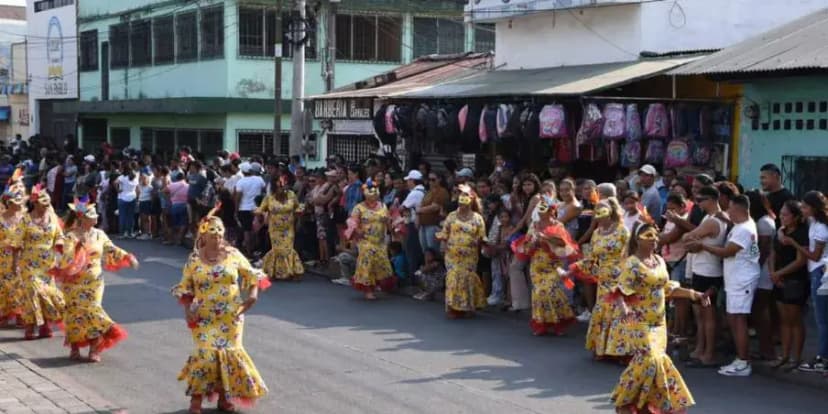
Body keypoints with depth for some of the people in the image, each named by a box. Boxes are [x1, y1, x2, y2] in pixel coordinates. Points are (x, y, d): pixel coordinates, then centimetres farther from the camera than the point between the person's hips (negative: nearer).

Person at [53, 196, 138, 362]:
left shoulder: (98, 234, 3)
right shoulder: (71, 236, -11)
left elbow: (112, 250, 13)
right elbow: (66, 261, -21)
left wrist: (128, 257, 2)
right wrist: (78, 246, -32)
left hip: (95, 283, 3)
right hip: (75, 284, -3)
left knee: (93, 312, -2)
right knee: (76, 313, 2)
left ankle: (94, 350, 4)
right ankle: (74, 348, 18)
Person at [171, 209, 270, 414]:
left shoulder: (233, 254, 0)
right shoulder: (194, 259, -1)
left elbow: (251, 275, 7)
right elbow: (184, 288, 5)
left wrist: (253, 294, -9)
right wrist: (187, 309, -8)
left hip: (231, 316, 2)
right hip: (204, 318, -2)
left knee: (229, 352, 3)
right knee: (206, 352, -13)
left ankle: (225, 397, 18)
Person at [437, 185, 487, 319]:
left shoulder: (477, 218, 1)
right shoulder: (452, 216, 4)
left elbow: (481, 237, 2)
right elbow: (445, 234, 5)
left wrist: (481, 241, -19)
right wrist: (441, 237, -15)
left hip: (469, 256, -1)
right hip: (453, 254, 1)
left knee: (467, 278, 1)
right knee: (453, 278, -4)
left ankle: (466, 306, 14)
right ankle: (453, 307, 2)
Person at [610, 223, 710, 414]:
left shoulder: (660, 261, 9)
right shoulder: (632, 264, -14)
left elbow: (668, 288, 19)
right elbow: (620, 292, -21)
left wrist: (694, 294, 13)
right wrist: (624, 308, -41)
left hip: (659, 321, 7)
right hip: (641, 321, -7)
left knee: (657, 360, 4)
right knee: (648, 359, -15)